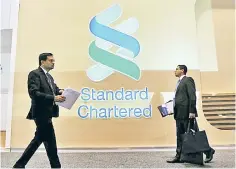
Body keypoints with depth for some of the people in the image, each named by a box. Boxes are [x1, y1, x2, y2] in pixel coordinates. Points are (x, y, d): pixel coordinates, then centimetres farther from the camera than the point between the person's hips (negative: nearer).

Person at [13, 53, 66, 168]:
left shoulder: (49, 76, 18)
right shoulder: (34, 74, -10)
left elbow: (54, 89, 17)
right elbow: (34, 93, -21)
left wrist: (60, 92, -7)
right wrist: (53, 98, -29)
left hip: (46, 113, 10)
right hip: (41, 113, -10)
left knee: (38, 139, 17)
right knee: (50, 142, -3)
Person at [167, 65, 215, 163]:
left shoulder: (188, 80, -8)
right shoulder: (179, 82, 19)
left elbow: (192, 96, -16)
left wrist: (192, 111, -21)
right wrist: (174, 109, 12)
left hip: (186, 113, -9)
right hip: (179, 114, 9)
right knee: (179, 136, 9)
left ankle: (208, 151, 17)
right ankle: (179, 156, 15)